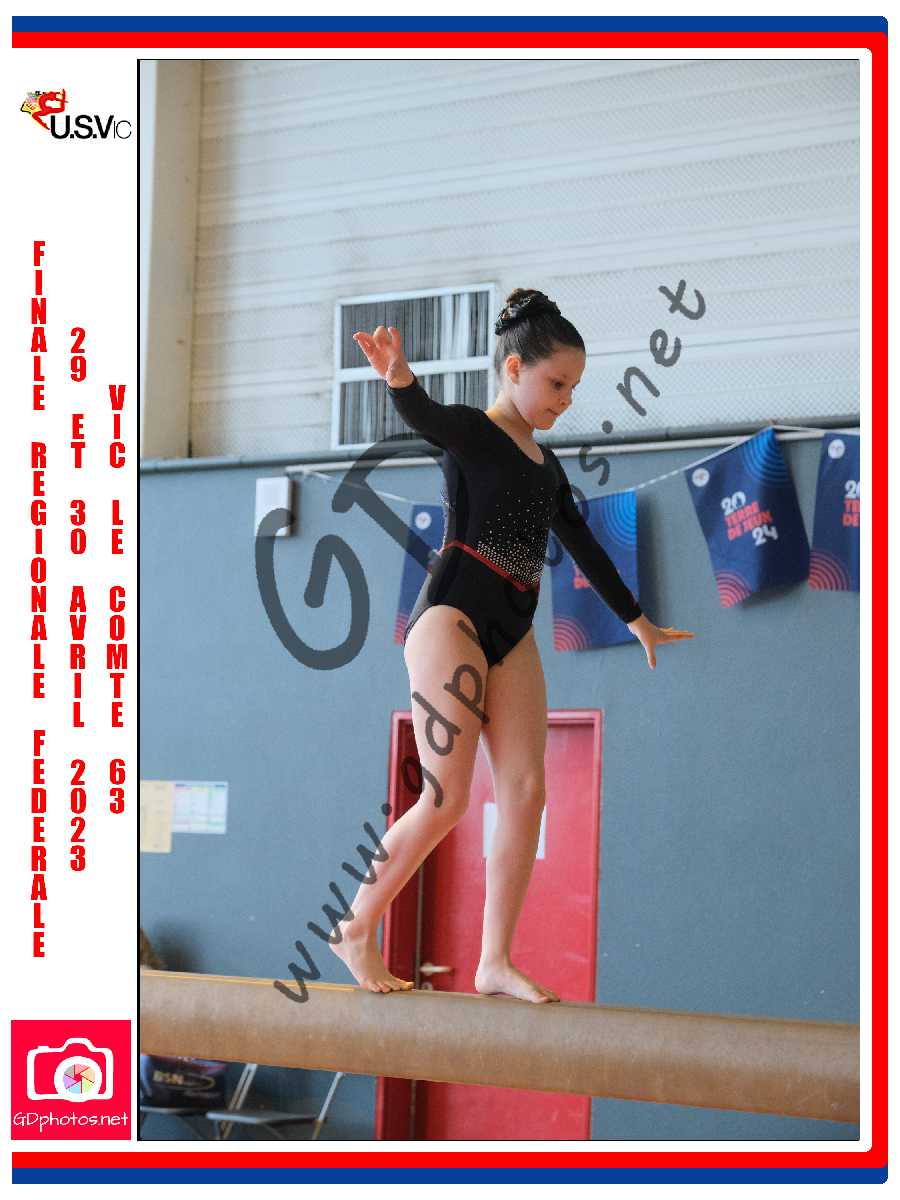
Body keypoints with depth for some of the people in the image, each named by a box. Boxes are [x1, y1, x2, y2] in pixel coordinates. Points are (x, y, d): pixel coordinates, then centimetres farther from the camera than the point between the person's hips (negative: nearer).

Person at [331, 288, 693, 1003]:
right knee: (447, 799, -12)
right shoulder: (470, 433, -4)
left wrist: (636, 619, 40)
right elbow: (426, 418, -28)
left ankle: (496, 963, 0)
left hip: (513, 635, 8)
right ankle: (357, 929, 4)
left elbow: (583, 545, 31)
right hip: (453, 615, -8)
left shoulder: (546, 464, 19)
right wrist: (400, 379, -52)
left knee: (526, 793, -3)